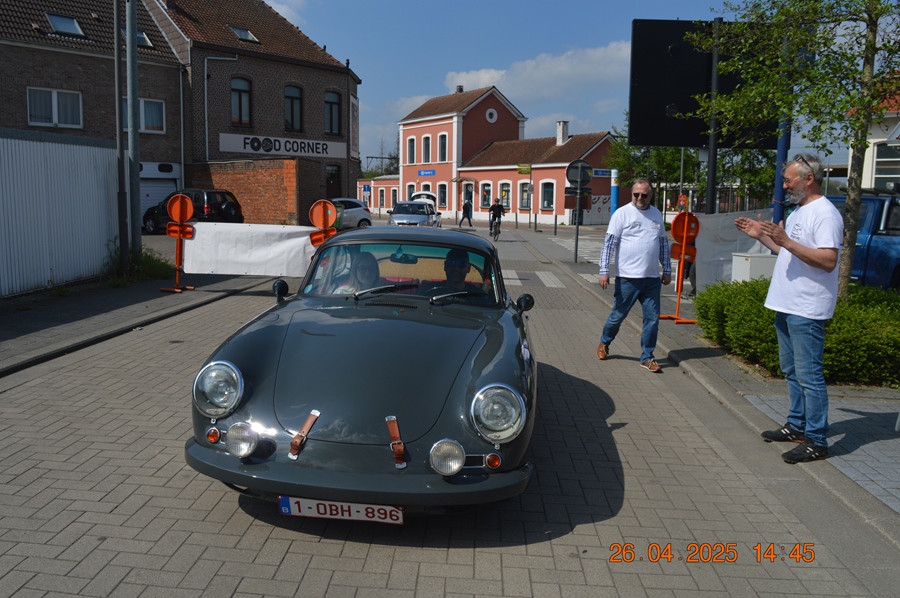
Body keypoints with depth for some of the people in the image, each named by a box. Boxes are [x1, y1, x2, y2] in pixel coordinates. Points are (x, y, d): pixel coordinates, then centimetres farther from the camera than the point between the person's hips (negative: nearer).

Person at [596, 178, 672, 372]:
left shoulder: (656, 214, 11)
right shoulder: (622, 213, -5)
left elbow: (663, 243, 18)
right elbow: (609, 243, -9)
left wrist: (667, 270, 16)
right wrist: (604, 271, -15)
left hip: (652, 278, 4)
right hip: (627, 277, -4)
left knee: (652, 318, 4)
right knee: (618, 315, 7)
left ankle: (647, 357, 16)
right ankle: (604, 343, 34)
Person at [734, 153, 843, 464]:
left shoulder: (825, 214, -16)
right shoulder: (798, 211, 16)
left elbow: (828, 260, -25)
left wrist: (787, 241, -29)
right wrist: (761, 236, 17)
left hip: (807, 311, -10)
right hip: (787, 307, 11)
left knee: (809, 375, -6)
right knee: (792, 371, 18)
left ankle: (816, 441, 2)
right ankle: (797, 425, 31)